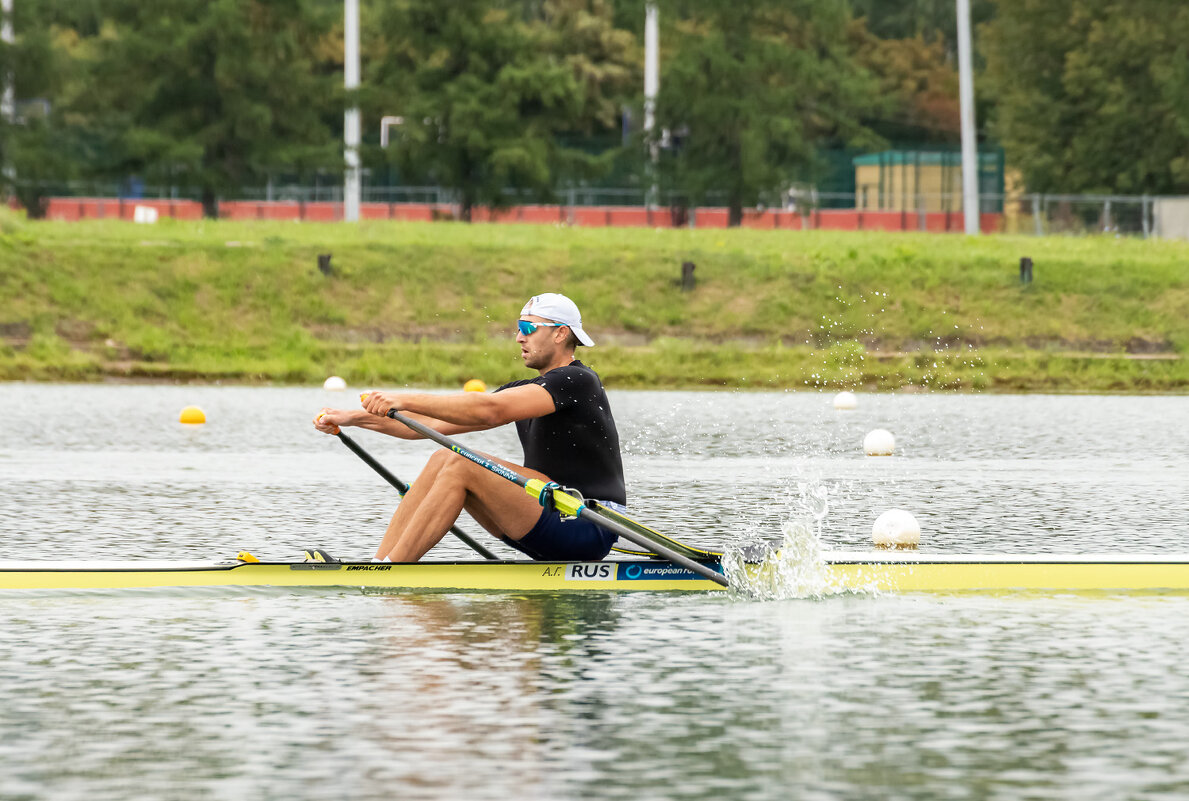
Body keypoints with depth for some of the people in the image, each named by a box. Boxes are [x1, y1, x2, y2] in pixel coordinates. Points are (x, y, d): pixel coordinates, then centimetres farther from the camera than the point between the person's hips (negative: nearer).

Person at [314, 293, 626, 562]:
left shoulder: (579, 380, -11)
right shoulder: (524, 390, 17)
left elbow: (488, 410, -24)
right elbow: (435, 424, 13)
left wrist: (407, 400, -27)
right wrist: (354, 418, 7)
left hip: (591, 531, -9)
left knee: (461, 464, -20)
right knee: (442, 460, -3)